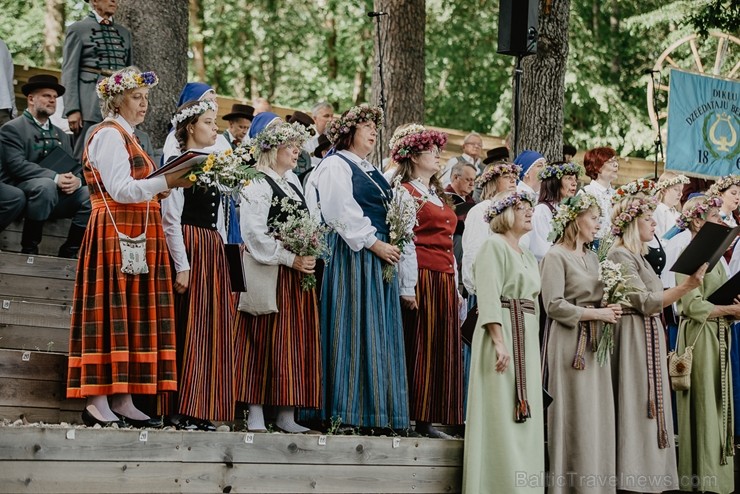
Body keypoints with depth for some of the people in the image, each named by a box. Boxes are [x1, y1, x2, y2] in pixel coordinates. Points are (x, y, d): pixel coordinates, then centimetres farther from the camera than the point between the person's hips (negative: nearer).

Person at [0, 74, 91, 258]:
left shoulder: (61, 135, 22)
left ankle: (69, 251, -11)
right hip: (20, 193, -6)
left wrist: (75, 180, -12)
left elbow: (73, 168, 15)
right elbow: (17, 165, -14)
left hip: (58, 196, 6)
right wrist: (55, 178, -24)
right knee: (46, 185, -37)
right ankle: (29, 248, -26)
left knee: (91, 195, -19)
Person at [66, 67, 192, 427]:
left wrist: (156, 191, 9)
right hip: (115, 232, -10)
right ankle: (97, 401, -10)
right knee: (113, 312, -11)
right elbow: (119, 190, -18)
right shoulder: (109, 135, -8)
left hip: (137, 234, 10)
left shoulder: (124, 136, 22)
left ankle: (122, 400, 5)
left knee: (134, 313, 5)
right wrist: (164, 182, -23)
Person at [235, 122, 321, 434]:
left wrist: (309, 256, 8)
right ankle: (256, 413, -5)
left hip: (298, 273, 8)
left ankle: (286, 414, 7)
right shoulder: (259, 184, -7)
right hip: (270, 272, -8)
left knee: (295, 342, 5)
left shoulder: (293, 185, 20)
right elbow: (254, 232, -16)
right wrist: (291, 259, -17)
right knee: (265, 340, -7)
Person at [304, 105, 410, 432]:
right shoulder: (335, 166, -5)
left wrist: (390, 246, 11)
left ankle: (379, 410, 6)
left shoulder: (371, 171, 22)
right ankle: (347, 409, -9)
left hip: (380, 255, 9)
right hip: (352, 256, -9)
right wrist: (374, 243, -17)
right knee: (353, 330, -10)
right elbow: (342, 213, -15)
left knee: (381, 334, 5)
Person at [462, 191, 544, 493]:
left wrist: (533, 343, 15)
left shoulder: (528, 257, 21)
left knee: (523, 417, 6)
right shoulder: (494, 246, -5)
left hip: (527, 337, 9)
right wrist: (499, 341, -25)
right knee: (502, 413, -10)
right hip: (502, 330, -9)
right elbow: (489, 296, -15)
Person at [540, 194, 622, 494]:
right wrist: (597, 313, -13)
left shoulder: (592, 257, 17)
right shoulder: (556, 256, -7)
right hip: (570, 344, -8)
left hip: (595, 343, 8)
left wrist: (610, 310, 0)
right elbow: (554, 305, -15)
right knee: (575, 420, -6)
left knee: (598, 417, 5)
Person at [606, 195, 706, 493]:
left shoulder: (637, 255, 17)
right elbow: (646, 302, -18)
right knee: (637, 409, -9)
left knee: (649, 409, 7)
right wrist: (687, 286, -21)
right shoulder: (620, 255, -12)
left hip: (649, 338, 10)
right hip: (633, 340, -10)